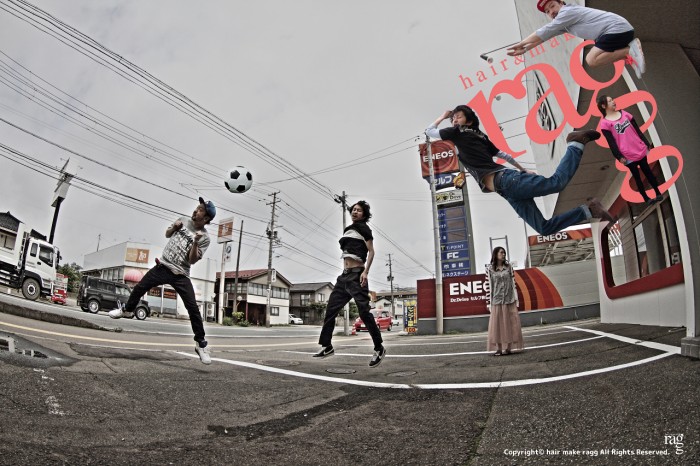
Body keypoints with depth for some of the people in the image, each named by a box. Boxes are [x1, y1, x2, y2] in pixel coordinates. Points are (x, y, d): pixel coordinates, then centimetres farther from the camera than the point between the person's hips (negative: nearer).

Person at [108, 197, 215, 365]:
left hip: (180, 275, -4)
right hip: (163, 266, 5)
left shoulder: (205, 238, -10)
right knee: (139, 287, 11)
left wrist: (195, 242, -29)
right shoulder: (184, 220, 5)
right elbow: (167, 234, 20)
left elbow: (192, 260, -14)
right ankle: (126, 309, 44)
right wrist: (174, 227, -2)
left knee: (193, 307, -13)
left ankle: (201, 344, -6)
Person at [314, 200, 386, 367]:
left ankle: (379, 349, 1)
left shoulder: (363, 228, 1)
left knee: (364, 312, -10)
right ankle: (326, 346, 17)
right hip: (344, 275, 8)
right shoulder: (348, 230, 21)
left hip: (356, 274, -8)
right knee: (330, 310, 7)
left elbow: (371, 251, -8)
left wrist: (366, 272, -19)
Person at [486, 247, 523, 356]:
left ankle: (509, 348, 13)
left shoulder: (509, 266, 5)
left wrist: (516, 298, 0)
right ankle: (499, 349, 8)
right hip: (497, 300, -2)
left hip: (510, 299, 2)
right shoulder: (490, 269, -2)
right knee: (497, 324, 1)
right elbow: (489, 286, -1)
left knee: (510, 324, 4)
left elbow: (513, 282, 5)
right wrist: (489, 302, -3)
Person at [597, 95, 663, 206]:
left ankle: (658, 193, 26)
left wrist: (646, 142, 11)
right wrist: (619, 156, -17)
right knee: (636, 176, 8)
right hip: (628, 155, -4)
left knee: (647, 171, 14)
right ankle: (646, 199, 19)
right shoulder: (605, 123, -12)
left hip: (640, 149, 4)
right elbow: (611, 143, -13)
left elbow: (637, 129, 10)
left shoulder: (623, 113, 4)